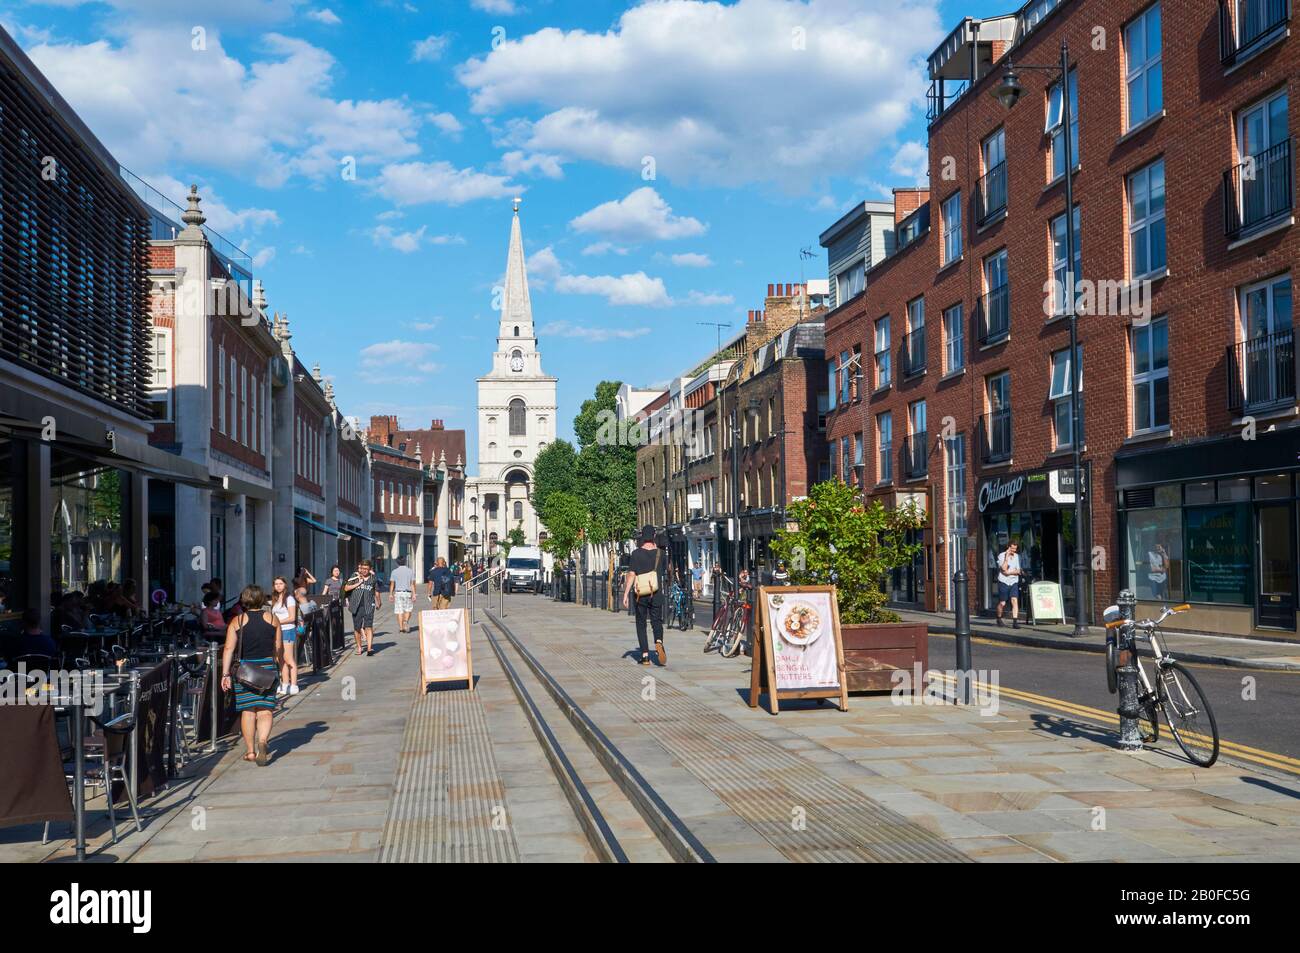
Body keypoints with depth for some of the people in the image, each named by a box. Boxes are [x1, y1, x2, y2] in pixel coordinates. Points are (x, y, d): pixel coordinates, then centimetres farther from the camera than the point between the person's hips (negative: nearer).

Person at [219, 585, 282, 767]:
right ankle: (262, 741, -24)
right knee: (265, 710, 0)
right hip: (268, 667, 0)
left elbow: (229, 648, -7)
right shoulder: (272, 619, 2)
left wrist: (225, 674, -6)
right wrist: (280, 665, 18)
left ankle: (251, 751, 11)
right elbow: (279, 647, 4)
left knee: (247, 711, 8)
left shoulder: (237, 621, -1)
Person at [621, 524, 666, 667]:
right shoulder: (659, 552, 1)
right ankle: (659, 642, -22)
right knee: (657, 622, 9)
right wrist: (654, 547, 20)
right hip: (656, 593, 1)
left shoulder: (636, 553, -6)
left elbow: (631, 575, -11)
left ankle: (645, 655, 5)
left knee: (641, 624, 9)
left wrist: (626, 594, -8)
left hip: (641, 594, -1)